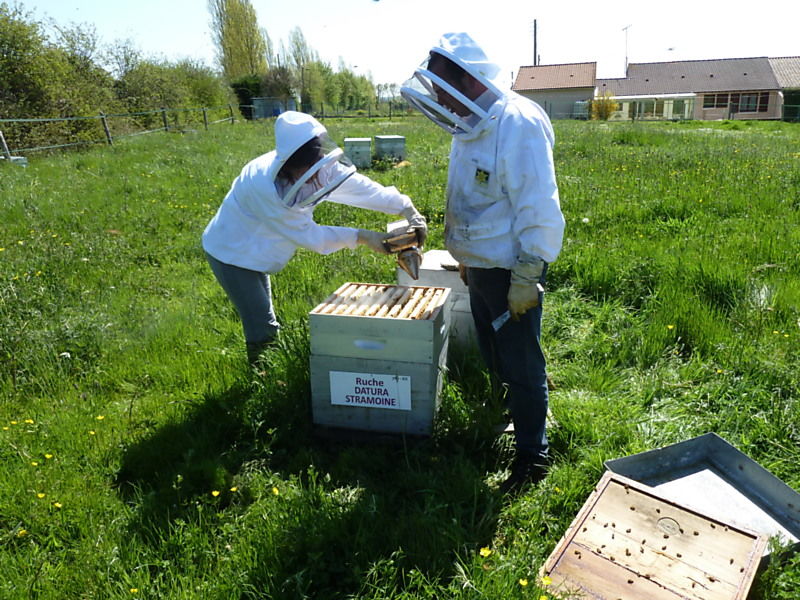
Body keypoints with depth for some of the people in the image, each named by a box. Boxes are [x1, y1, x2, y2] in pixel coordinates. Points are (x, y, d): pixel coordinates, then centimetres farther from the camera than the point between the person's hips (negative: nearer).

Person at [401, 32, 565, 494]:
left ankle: (533, 454, 21)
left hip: (511, 271, -9)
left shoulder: (517, 124, -21)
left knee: (522, 363, 3)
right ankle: (513, 411, 47)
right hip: (480, 264, 9)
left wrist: (526, 278, -22)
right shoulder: (470, 126, 8)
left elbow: (539, 209, -23)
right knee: (494, 354, 23)